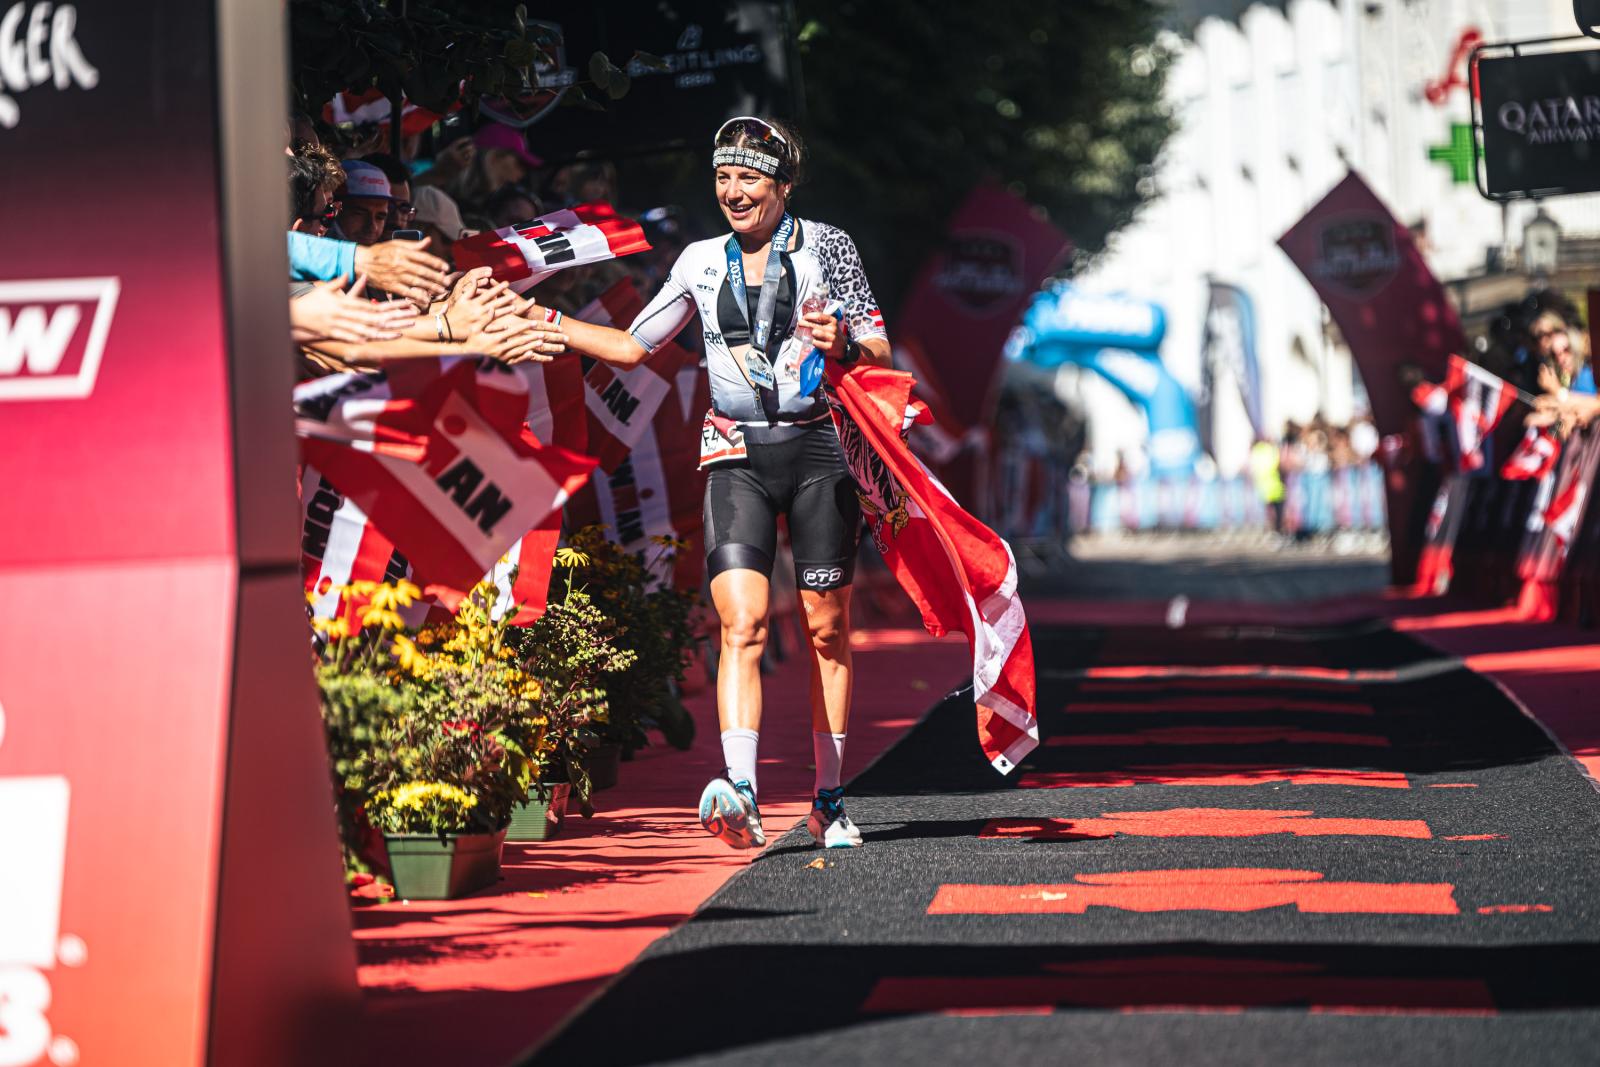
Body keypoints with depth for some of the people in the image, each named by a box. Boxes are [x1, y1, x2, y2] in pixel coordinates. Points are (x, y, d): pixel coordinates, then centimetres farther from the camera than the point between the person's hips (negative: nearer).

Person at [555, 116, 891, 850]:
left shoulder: (824, 244, 2)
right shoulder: (703, 262, 11)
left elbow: (879, 349, 3)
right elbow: (632, 347, 19)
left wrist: (844, 343, -19)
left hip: (818, 448, -1)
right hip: (738, 458, 1)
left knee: (826, 628, 4)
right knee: (742, 624, -16)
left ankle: (828, 800, 15)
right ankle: (741, 797, -30)